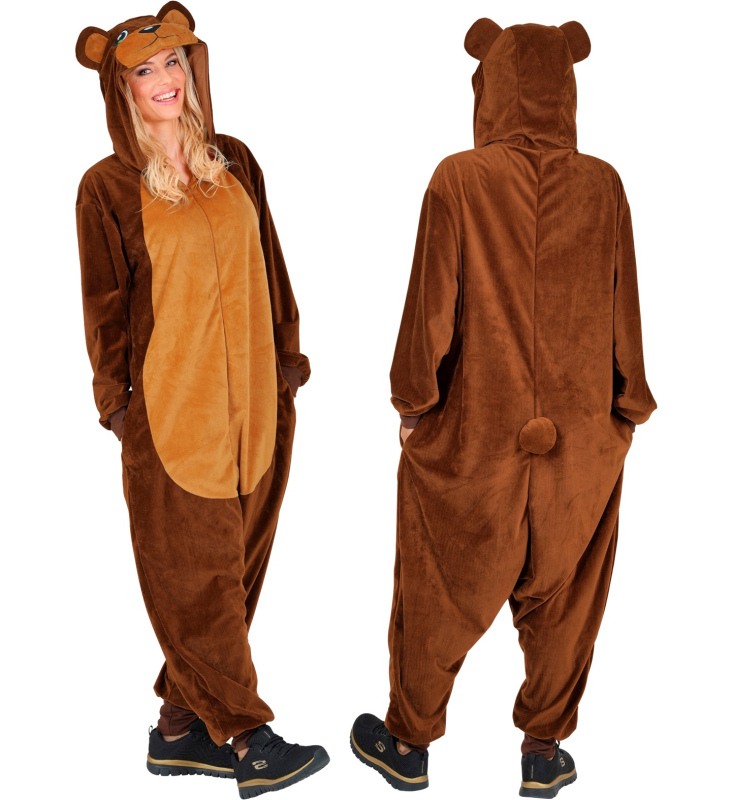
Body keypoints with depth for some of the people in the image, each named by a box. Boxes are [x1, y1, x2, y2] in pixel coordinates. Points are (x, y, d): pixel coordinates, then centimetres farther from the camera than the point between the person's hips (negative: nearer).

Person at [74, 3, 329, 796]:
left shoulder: (234, 162, 8)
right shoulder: (108, 187, -4)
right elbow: (104, 305, -2)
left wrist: (287, 357, 10)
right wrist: (116, 402, -2)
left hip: (255, 399, 5)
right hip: (173, 407, -5)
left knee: (236, 565, 10)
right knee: (196, 572, 3)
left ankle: (182, 726, 27)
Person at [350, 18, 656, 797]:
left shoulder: (459, 179, -13)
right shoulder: (602, 186, -5)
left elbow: (432, 303, -11)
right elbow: (623, 311, -1)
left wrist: (411, 399, 3)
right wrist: (626, 409, 12)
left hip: (472, 432, -2)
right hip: (579, 437, 3)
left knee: (437, 593, 15)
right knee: (561, 598, 19)